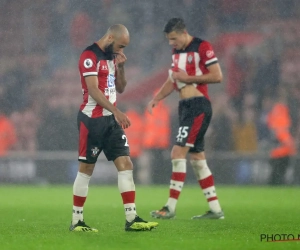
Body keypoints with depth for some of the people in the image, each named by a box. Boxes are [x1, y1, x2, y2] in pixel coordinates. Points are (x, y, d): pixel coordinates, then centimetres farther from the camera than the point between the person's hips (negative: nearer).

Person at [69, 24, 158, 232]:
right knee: (86, 169, -1)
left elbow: (120, 89, 19)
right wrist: (117, 112, -27)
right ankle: (76, 221, 7)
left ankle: (131, 219, -2)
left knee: (126, 165, 0)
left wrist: (120, 67, 2)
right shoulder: (90, 56, -13)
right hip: (92, 119, -8)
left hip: (111, 120, 8)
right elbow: (93, 91, -21)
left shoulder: (112, 56, 14)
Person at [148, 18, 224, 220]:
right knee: (197, 158, 10)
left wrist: (187, 78, -16)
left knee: (178, 153, -14)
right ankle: (215, 209, 14)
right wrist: (157, 99, 8)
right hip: (185, 106, 9)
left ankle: (170, 208, -13)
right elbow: (172, 80, 22)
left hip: (199, 106, -9)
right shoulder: (177, 52, 15)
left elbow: (217, 76, -16)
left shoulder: (202, 47, -11)